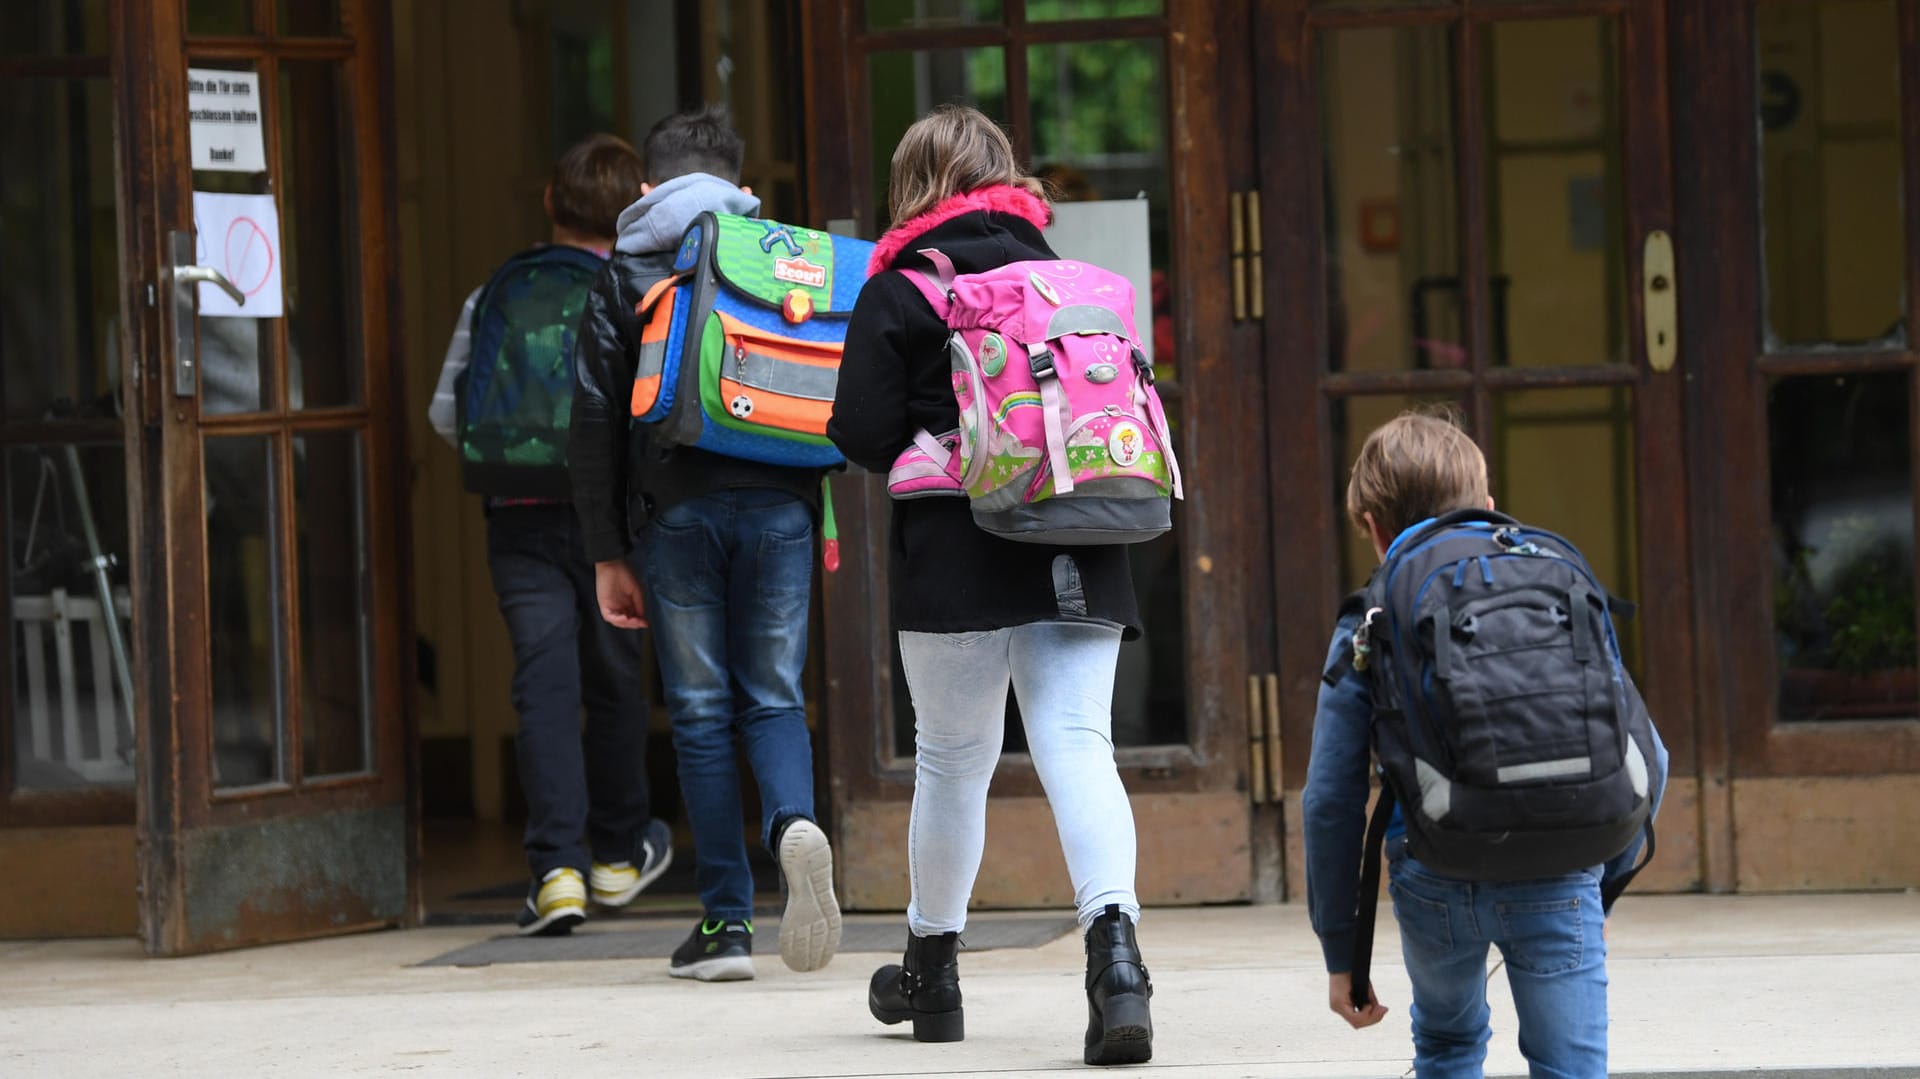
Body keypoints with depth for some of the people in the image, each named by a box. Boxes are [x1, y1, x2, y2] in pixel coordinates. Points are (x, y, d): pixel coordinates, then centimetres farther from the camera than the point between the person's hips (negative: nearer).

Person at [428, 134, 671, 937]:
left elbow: (448, 411, 3)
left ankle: (557, 866, -14)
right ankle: (617, 853, 28)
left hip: (521, 517, 1)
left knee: (544, 685, -2)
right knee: (615, 682, 14)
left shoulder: (495, 298, 2)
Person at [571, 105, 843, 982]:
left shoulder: (625, 273, 8)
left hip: (677, 512, -1)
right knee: (773, 696, 9)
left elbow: (595, 420, 3)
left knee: (701, 712, 5)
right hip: (778, 505, 1)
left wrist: (607, 555, 7)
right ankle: (794, 821, -23)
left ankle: (726, 922, 3)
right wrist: (824, 521, 9)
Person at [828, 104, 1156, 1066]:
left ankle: (930, 964, 26)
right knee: (1078, 745, -5)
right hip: (1077, 562, 2)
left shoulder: (896, 295, -2)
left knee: (952, 759, 11)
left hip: (958, 559, -2)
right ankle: (1113, 942, -27)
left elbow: (862, 435, -6)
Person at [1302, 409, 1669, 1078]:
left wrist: (1341, 951, 12)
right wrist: (1607, 881, 23)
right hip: (1557, 882, 0)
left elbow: (1331, 800, 4)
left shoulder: (1367, 629, 7)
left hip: (1433, 882, 0)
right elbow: (1644, 757, 10)